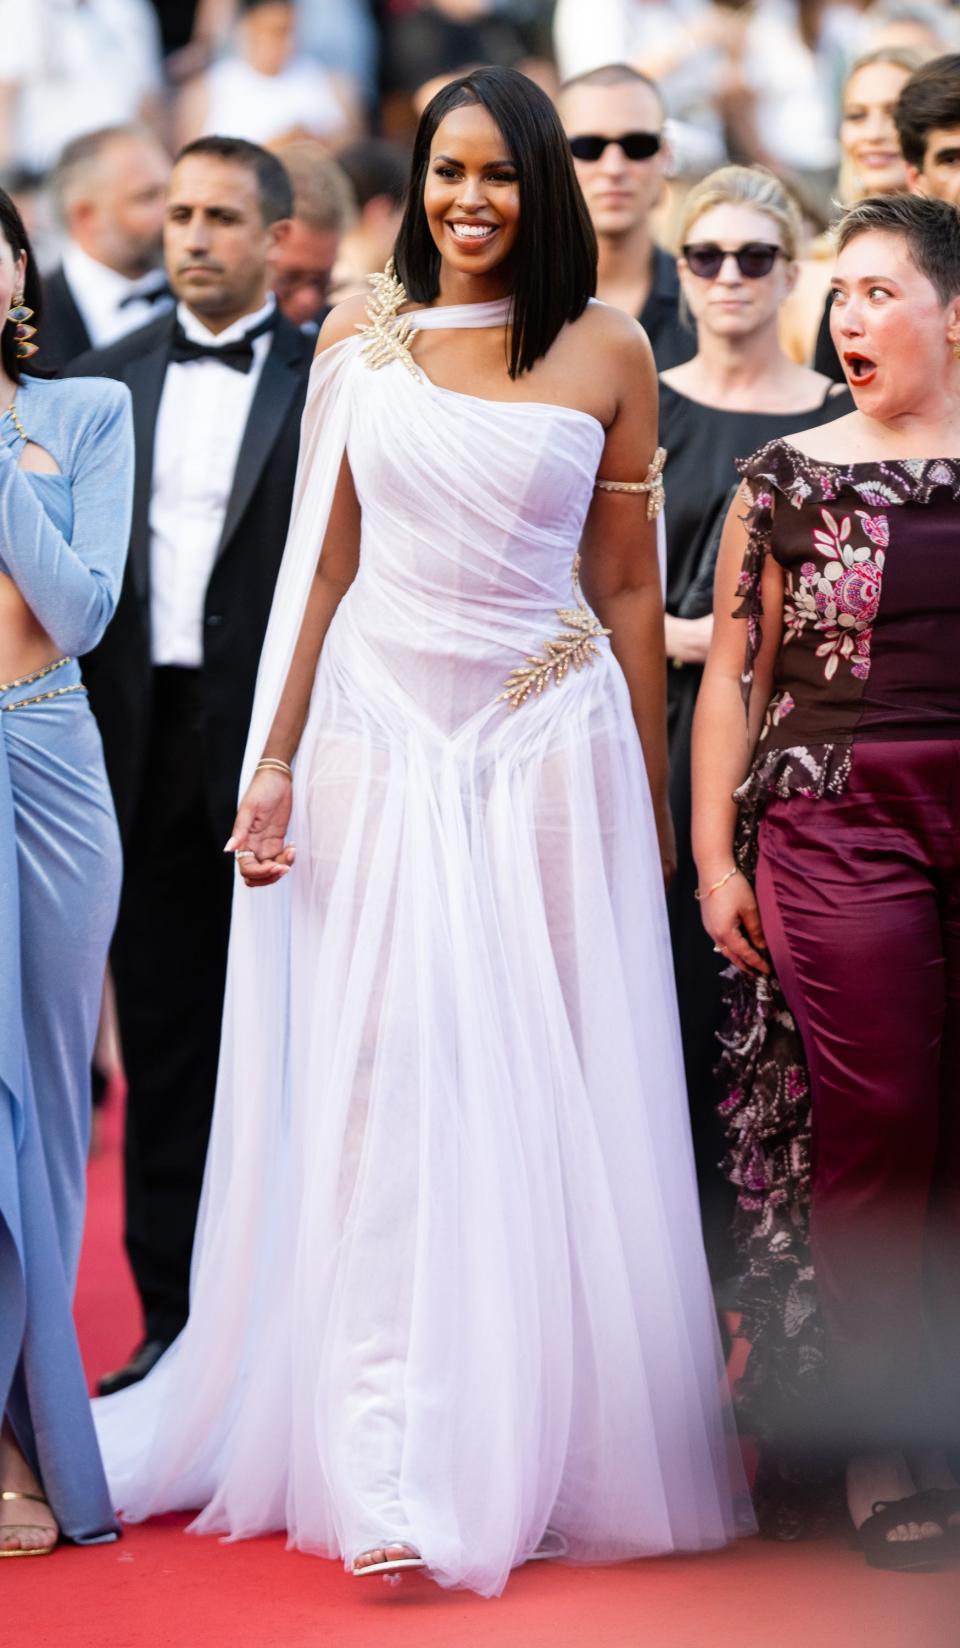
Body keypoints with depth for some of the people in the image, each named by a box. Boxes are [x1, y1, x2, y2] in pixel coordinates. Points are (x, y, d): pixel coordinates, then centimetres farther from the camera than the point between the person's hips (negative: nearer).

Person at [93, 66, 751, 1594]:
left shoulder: (606, 351, 2)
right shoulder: (361, 336, 6)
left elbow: (628, 588, 5)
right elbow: (324, 562, 8)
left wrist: (654, 799, 7)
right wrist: (275, 760, 4)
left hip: (549, 746, -1)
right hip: (381, 731, 1)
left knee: (546, 1096, 3)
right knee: (383, 1089, -3)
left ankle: (543, 1445, 15)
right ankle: (399, 1476, -2)